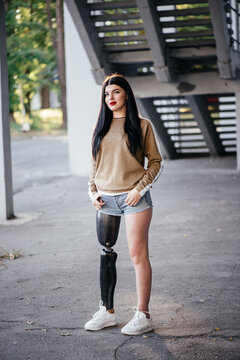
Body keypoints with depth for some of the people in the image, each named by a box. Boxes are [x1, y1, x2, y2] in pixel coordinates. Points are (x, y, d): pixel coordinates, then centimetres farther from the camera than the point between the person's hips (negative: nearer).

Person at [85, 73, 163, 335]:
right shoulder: (101, 127, 13)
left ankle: (143, 316, 1)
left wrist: (140, 189, -10)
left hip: (134, 198, -4)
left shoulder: (141, 125, 1)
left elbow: (156, 162, 1)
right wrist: (93, 191, 6)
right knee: (106, 255, 8)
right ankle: (107, 312, 19)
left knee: (138, 255, -5)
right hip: (105, 199, 5)